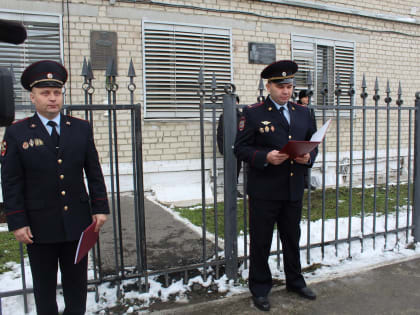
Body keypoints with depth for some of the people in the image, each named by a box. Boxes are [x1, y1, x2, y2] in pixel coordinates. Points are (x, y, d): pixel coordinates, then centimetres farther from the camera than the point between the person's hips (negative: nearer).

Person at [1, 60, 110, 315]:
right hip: (39, 226, -1)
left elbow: (94, 172, 5)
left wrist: (100, 208, 0)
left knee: (77, 283, 15)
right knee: (44, 286, 15)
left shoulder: (81, 129, 3)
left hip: (77, 223, 2)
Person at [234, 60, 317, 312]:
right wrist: (265, 157, -24)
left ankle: (295, 281, 40)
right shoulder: (253, 113, -6)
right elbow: (240, 148, -8)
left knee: (292, 238, 19)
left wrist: (308, 157, -8)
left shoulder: (303, 113, 10)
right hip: (264, 191, -4)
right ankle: (260, 288, 26)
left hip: (294, 190, 5)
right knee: (261, 242, 8)